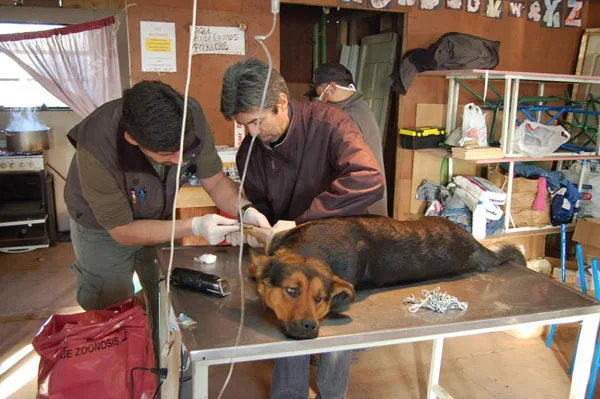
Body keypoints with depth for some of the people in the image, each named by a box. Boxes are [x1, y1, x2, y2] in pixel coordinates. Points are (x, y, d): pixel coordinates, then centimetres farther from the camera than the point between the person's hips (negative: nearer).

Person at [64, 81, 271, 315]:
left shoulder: (190, 117, -28)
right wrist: (195, 227, -36)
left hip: (160, 218, 3)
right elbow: (122, 230, -26)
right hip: (104, 228, -3)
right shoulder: (96, 148, -36)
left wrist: (246, 211, -32)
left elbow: (215, 180, -13)